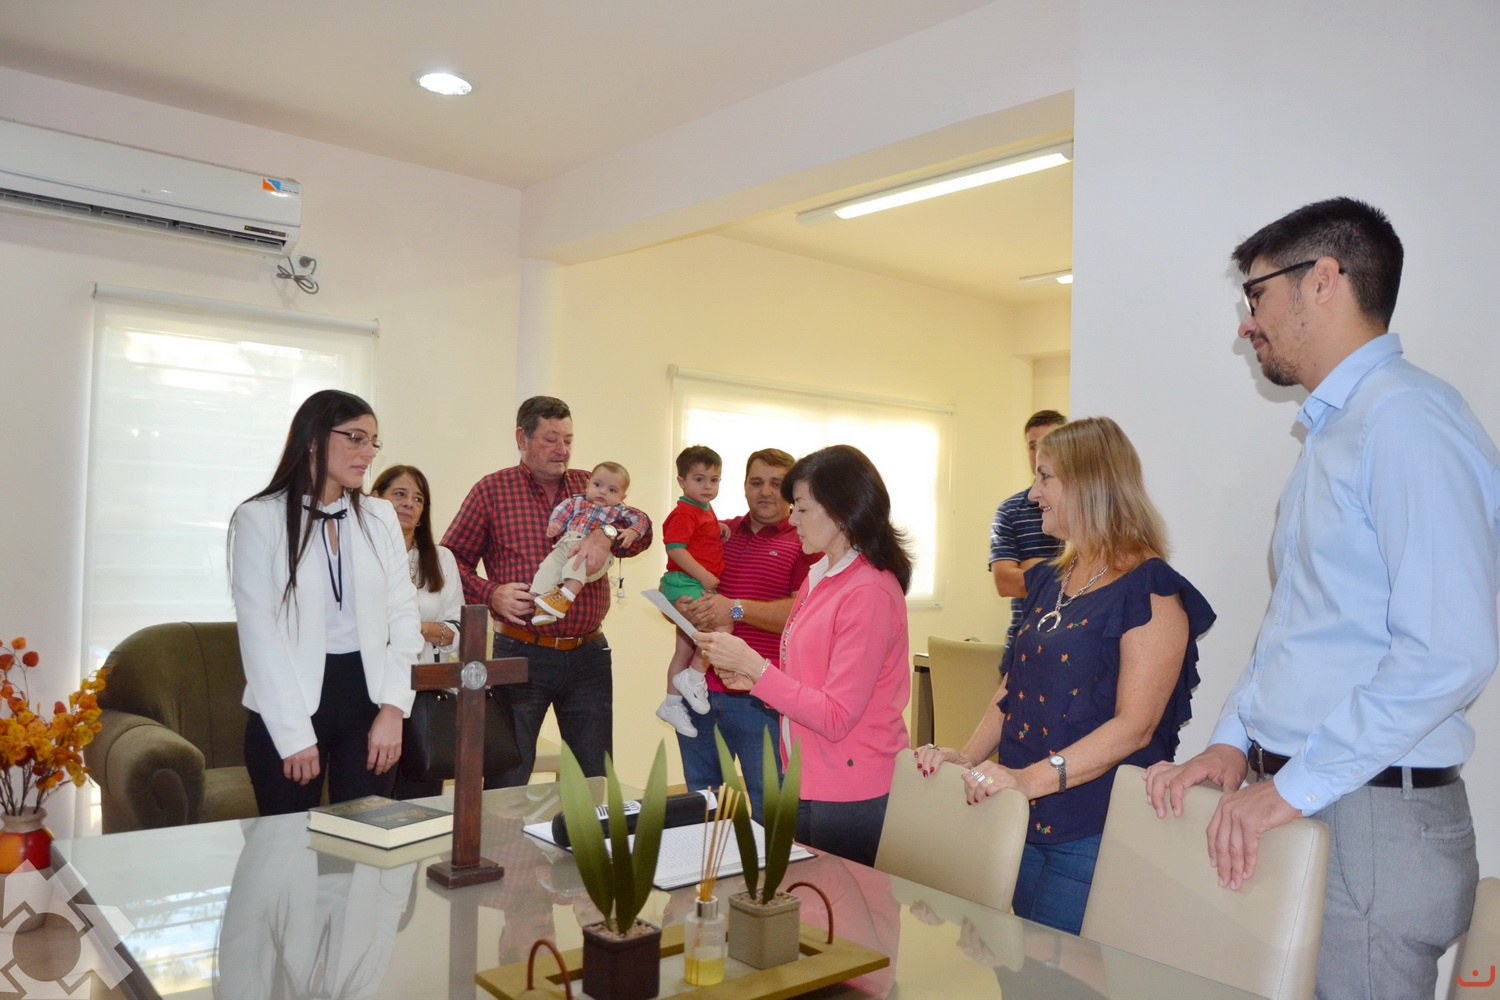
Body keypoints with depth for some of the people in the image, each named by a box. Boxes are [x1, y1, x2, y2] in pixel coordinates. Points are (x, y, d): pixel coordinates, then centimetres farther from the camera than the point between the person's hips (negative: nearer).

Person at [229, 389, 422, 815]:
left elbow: (404, 617, 4)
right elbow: (259, 631, -9)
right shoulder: (260, 518, -5)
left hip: (368, 701, 3)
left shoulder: (380, 517, 7)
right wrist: (295, 733, -14)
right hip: (288, 709, -3)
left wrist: (393, 708, -6)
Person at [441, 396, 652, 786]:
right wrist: (491, 594, -14)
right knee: (507, 780, 4)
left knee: (595, 778, 12)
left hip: (589, 654, 3)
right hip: (520, 653, -3)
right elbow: (453, 558, 2)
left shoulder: (589, 486, 10)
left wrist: (606, 534, -20)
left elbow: (642, 531, 1)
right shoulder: (492, 490, 1)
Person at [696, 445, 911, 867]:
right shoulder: (819, 578, 7)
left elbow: (836, 717, -20)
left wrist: (753, 665, -19)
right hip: (807, 786, 8)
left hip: (850, 799, -8)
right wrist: (752, 678, -1)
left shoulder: (869, 592, -19)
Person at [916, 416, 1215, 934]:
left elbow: (1134, 726, -19)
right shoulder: (1048, 581, 14)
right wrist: (967, 756, 1)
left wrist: (1032, 778, -26)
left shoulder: (1150, 590, -11)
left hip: (1091, 833, -7)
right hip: (1020, 820, 7)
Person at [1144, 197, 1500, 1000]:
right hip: (1296, 804, 9)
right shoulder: (1330, 433, 14)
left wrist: (1295, 786, -19)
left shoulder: (1409, 420, -16)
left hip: (1372, 816, -8)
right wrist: (1235, 742, 8)